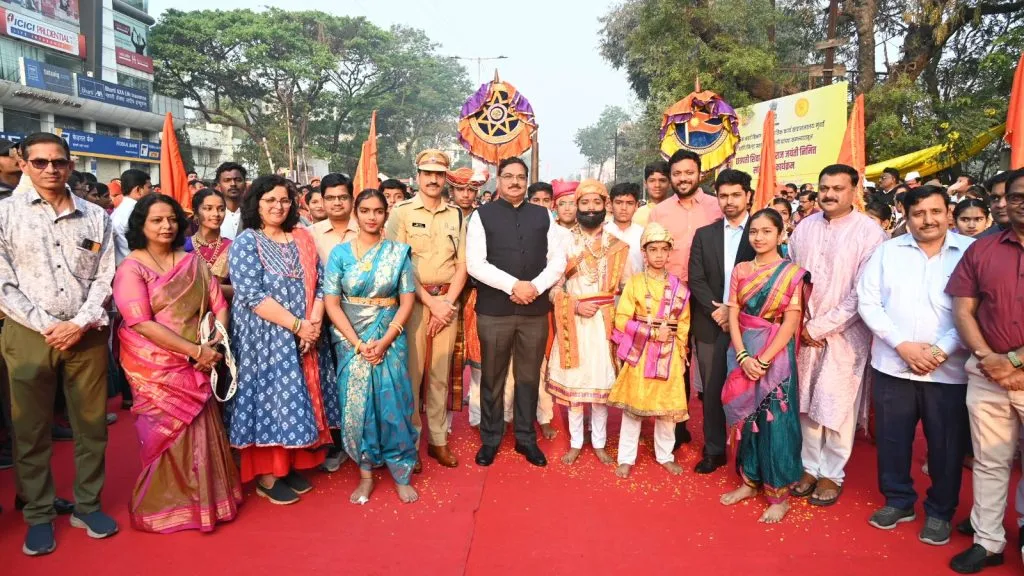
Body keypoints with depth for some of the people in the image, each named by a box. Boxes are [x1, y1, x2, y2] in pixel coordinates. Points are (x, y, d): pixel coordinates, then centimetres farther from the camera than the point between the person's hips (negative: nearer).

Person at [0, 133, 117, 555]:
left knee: (92, 425, 9)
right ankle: (39, 516, 22)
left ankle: (87, 505, 25)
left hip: (87, 334, 1)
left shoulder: (96, 217, 6)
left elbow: (105, 278, 3)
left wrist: (80, 324, -9)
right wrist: (46, 326, -11)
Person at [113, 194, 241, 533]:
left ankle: (205, 499, 26)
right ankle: (167, 507, 25)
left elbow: (218, 304, 4)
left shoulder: (192, 261, 7)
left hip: (194, 365, 4)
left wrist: (215, 344, -12)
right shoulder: (131, 269, -8)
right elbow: (142, 324, -16)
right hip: (154, 366, -4)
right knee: (168, 435, 4)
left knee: (201, 431, 7)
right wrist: (195, 350, -19)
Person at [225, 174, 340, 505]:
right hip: (264, 338, -5)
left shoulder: (303, 239, 9)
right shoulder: (246, 242, -7)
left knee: (298, 400, 10)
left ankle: (291, 466, 25)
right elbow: (252, 296, -16)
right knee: (269, 399, 0)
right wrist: (297, 325, -19)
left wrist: (314, 323, -11)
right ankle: (266, 477, 13)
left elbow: (319, 284, 5)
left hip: (304, 338, 5)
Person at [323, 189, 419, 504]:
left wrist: (385, 341, -12)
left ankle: (402, 475, 16)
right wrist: (358, 343, -13)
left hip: (389, 338, 0)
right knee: (356, 406, 5)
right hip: (351, 339, 0)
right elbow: (331, 302, -4)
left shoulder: (399, 252, 1)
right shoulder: (340, 252, 0)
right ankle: (366, 474, 20)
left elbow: (407, 301, -1)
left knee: (392, 404, 1)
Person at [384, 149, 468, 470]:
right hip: (412, 299, -3)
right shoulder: (401, 212, -1)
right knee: (411, 372, 0)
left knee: (441, 374, 9)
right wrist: (431, 302, -11)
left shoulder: (456, 216, 10)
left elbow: (462, 266, 8)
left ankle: (438, 440, 20)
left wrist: (448, 302, -5)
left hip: (447, 301, 3)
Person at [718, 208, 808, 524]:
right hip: (743, 353, 4)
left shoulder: (792, 272, -4)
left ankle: (778, 494, 13)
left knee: (776, 421, 1)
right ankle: (749, 480, 26)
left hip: (776, 356, -3)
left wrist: (764, 360, -16)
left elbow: (790, 323, -10)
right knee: (746, 417, 11)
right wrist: (743, 357, -12)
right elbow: (733, 316, 0)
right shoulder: (740, 270, 5)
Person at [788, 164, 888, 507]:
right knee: (806, 401, 10)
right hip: (804, 331, 4)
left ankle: (831, 473, 21)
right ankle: (810, 465, 25)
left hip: (845, 333, -4)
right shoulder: (804, 228, 5)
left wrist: (820, 326, -13)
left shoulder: (869, 232, -8)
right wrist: (800, 324, -1)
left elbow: (863, 293, -13)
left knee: (837, 405, 4)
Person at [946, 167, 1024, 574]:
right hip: (986, 376, 2)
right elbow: (962, 311, 3)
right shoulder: (981, 250, 4)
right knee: (989, 462, 11)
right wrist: (986, 358, -10)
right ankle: (987, 541, 23)